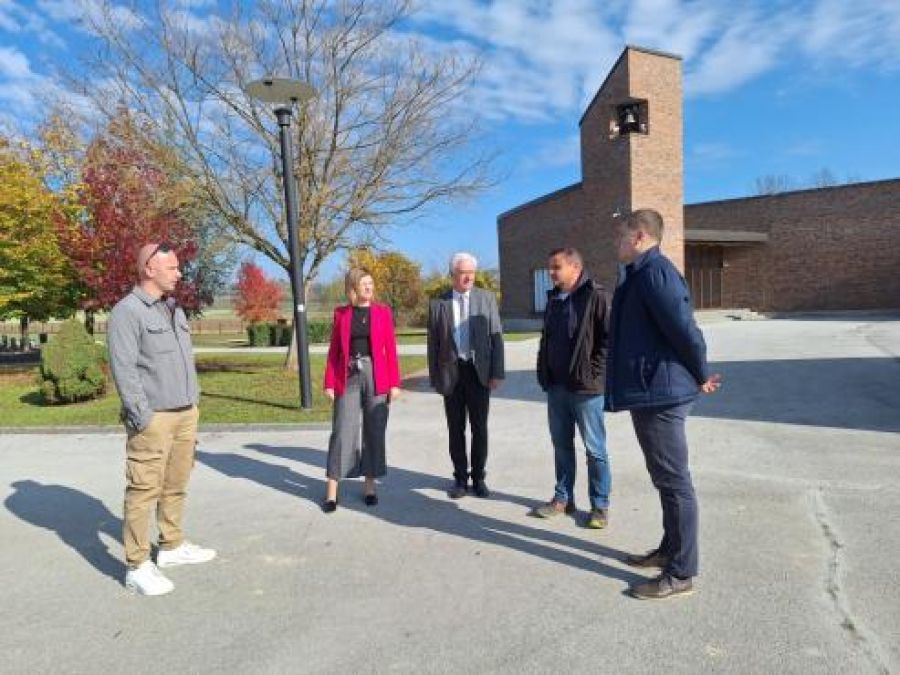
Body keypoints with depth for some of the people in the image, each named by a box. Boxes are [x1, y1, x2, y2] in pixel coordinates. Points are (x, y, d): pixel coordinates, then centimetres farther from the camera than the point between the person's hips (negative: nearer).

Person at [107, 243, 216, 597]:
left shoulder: (174, 309, 16)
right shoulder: (127, 311, -10)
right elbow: (124, 370, -15)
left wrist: (194, 403, 14)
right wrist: (143, 418, -17)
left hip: (186, 414, 8)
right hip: (154, 418, -8)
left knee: (176, 485, 15)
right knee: (144, 490, -1)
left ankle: (172, 547, 29)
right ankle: (137, 567, 7)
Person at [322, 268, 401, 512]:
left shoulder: (383, 311, 4)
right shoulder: (341, 313, 6)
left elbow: (391, 349, 1)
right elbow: (334, 350, 6)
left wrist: (394, 383, -4)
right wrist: (329, 383, 0)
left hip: (376, 376, 0)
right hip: (348, 377, 0)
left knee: (374, 432, 5)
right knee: (342, 432, -2)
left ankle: (370, 486, 18)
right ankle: (331, 491, 6)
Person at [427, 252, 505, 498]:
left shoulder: (487, 298, 3)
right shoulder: (438, 303, 3)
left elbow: (496, 337, 1)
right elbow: (433, 343, 4)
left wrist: (497, 373, -5)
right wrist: (434, 378, 1)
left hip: (479, 372, 0)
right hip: (451, 372, 0)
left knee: (479, 428, 7)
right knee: (456, 429, 8)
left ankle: (478, 477, 21)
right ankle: (460, 478, 22)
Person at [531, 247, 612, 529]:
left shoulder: (596, 297, -10)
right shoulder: (553, 299, 13)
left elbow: (609, 339, -14)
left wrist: (594, 374, -16)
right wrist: (543, 373, 11)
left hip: (586, 388, -7)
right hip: (556, 387, 7)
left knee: (594, 450, 5)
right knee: (561, 445, 15)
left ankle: (600, 506, 17)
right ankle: (563, 498, 28)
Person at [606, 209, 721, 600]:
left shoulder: (654, 272, -18)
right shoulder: (643, 274, 16)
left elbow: (684, 329, -22)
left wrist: (701, 377, -7)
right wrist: (696, 377, 15)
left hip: (660, 393, -11)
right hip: (653, 391, 11)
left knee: (674, 481, -1)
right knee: (666, 479, 19)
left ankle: (681, 574, 12)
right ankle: (670, 550, 35)